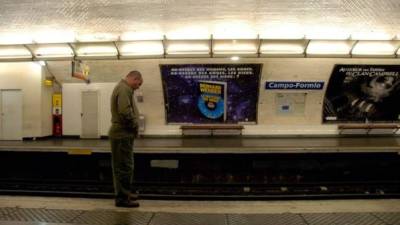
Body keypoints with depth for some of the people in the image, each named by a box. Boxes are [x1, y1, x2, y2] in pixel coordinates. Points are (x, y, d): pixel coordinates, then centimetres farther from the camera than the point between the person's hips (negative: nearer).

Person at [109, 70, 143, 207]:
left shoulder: (123, 88, 18)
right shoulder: (124, 89, -16)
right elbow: (125, 112, -27)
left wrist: (133, 127, 9)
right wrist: (135, 126, -13)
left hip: (122, 133, 11)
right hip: (122, 134, -11)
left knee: (123, 166, 19)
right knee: (124, 166, -2)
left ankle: (124, 193, 31)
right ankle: (122, 197, 7)